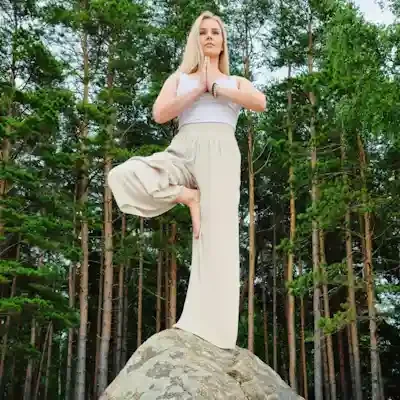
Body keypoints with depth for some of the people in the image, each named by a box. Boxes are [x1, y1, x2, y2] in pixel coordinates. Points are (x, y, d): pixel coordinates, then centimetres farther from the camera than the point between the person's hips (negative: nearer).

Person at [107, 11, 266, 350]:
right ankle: (185, 195, -11)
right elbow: (159, 114, 3)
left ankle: (210, 332, -17)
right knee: (120, 177, -27)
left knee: (217, 237, -16)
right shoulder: (179, 78, 23)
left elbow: (260, 103, -1)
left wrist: (216, 88, 3)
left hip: (221, 154, -1)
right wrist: (198, 89, 1)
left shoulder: (236, 82, 23)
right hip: (182, 153, 1)